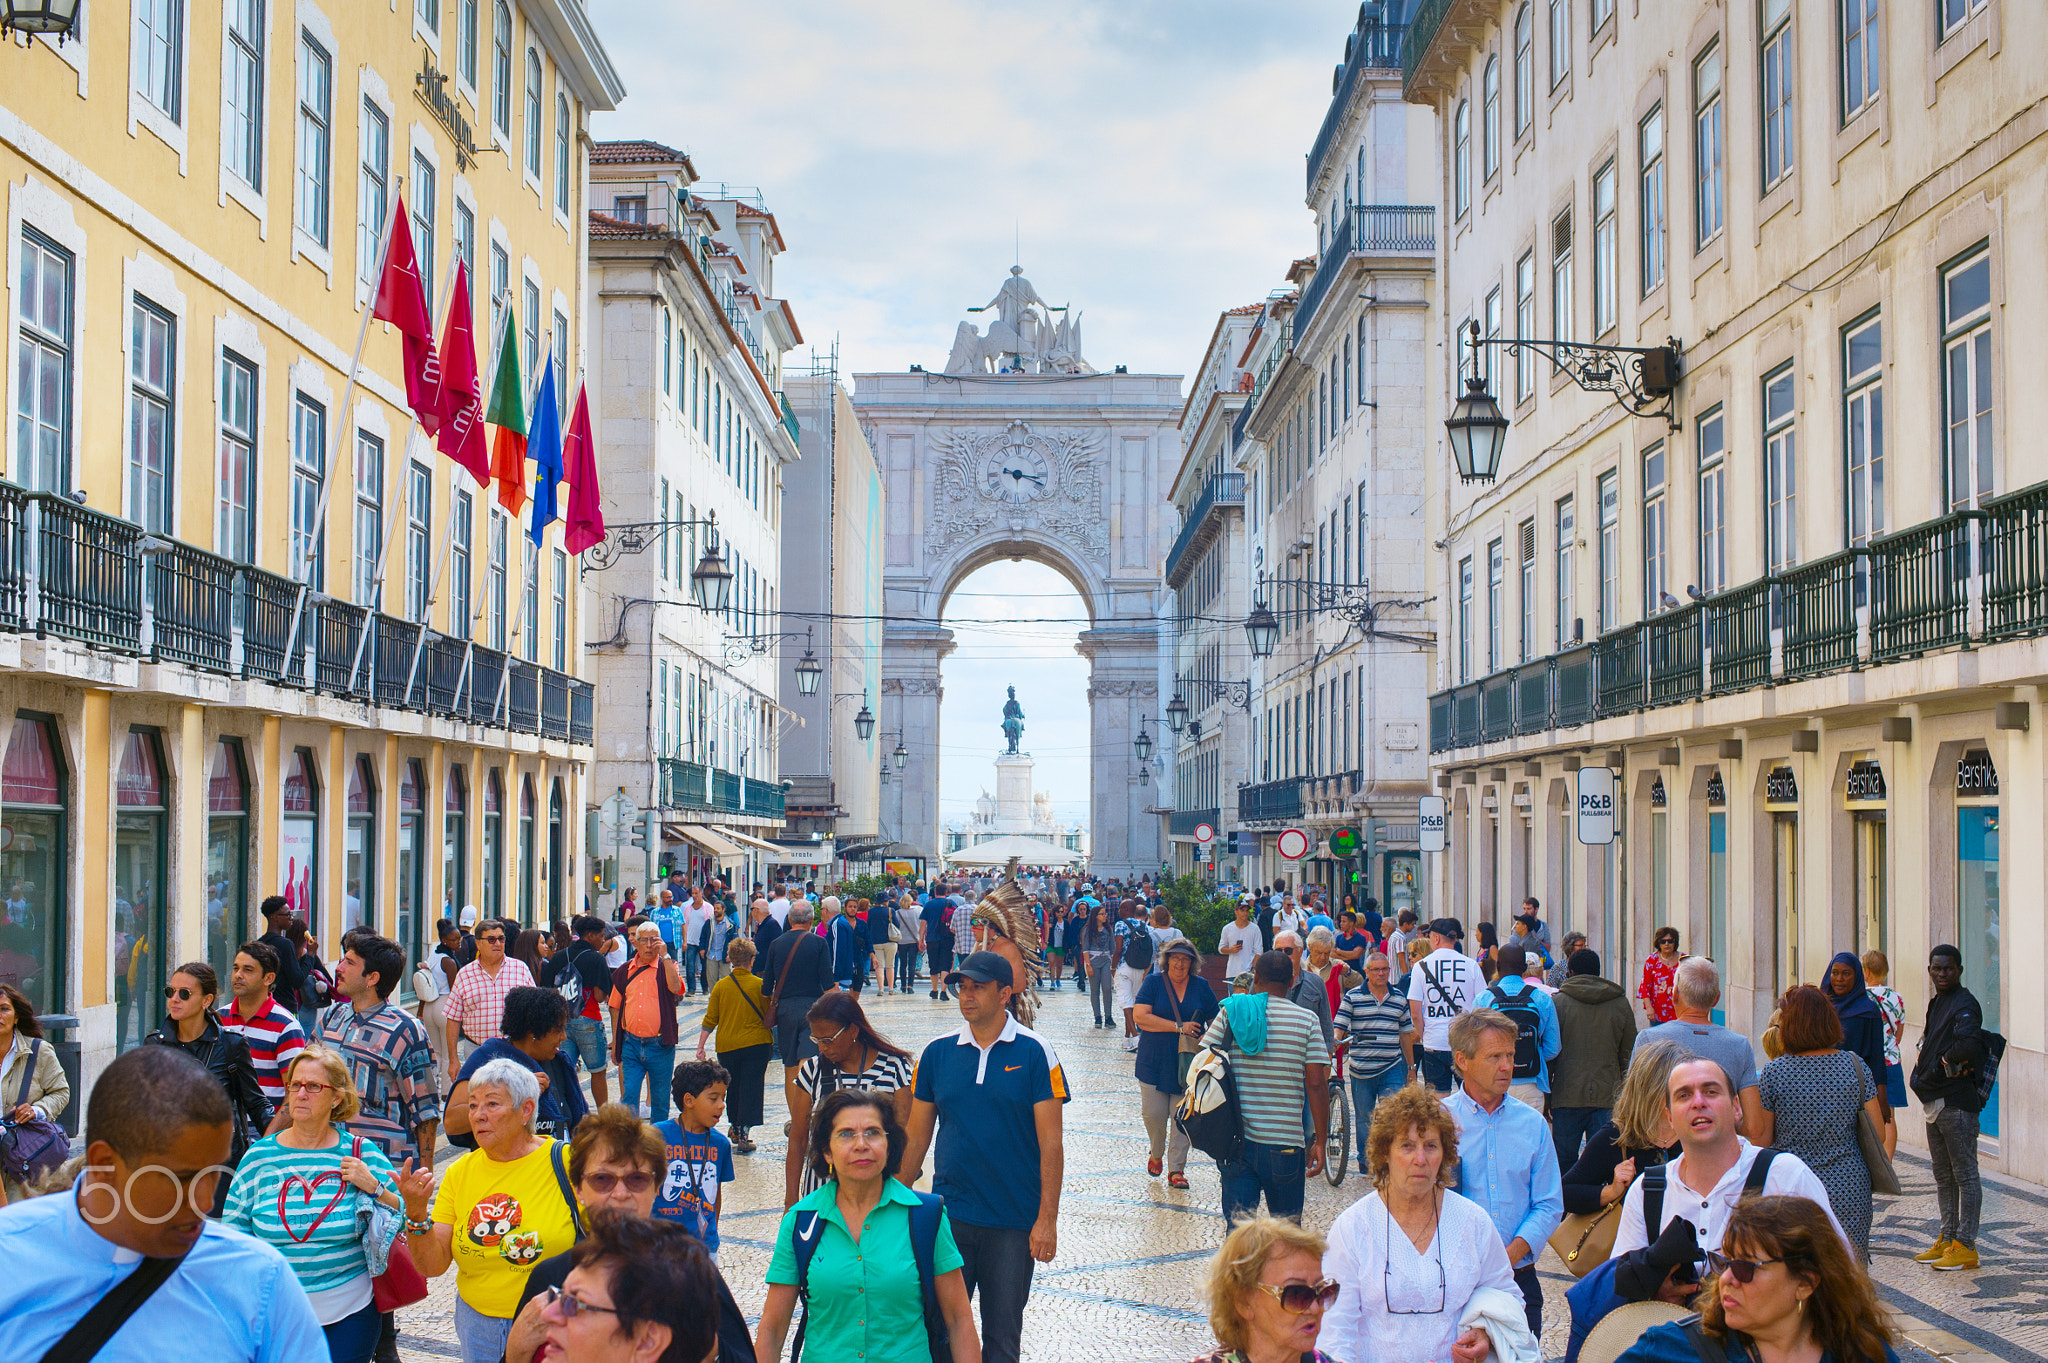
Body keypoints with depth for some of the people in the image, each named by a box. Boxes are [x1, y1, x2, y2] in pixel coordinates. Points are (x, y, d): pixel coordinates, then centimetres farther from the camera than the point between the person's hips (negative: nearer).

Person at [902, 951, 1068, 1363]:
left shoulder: (1034, 1052, -6)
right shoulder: (937, 1052, 2)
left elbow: (1050, 1144, -7)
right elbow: (916, 1139, 9)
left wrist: (1047, 1220, -11)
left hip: (1014, 1222, -2)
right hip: (949, 1218, 2)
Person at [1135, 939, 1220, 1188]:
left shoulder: (1201, 986, 6)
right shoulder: (1154, 983, 0)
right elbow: (1140, 1016, -12)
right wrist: (1179, 1027, -15)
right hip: (1154, 1062, -1)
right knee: (1153, 1114, -1)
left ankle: (1176, 1168, 9)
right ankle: (1156, 1154, 27)